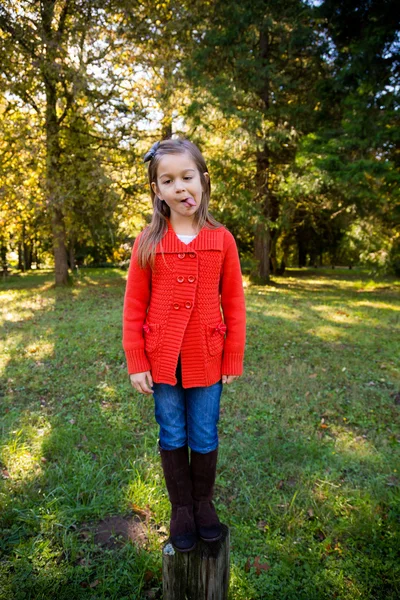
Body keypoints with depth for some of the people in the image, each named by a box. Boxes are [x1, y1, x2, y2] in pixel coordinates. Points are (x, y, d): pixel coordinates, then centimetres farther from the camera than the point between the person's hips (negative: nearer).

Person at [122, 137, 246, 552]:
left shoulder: (221, 239, -5)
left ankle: (204, 503, 39)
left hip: (207, 359, 0)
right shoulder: (147, 243, -5)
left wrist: (233, 360, 0)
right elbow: (134, 307, -2)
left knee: (205, 438, 14)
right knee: (172, 438, 15)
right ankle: (181, 508, 36)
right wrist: (136, 363, -3)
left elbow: (234, 304, -2)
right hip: (162, 359, 1)